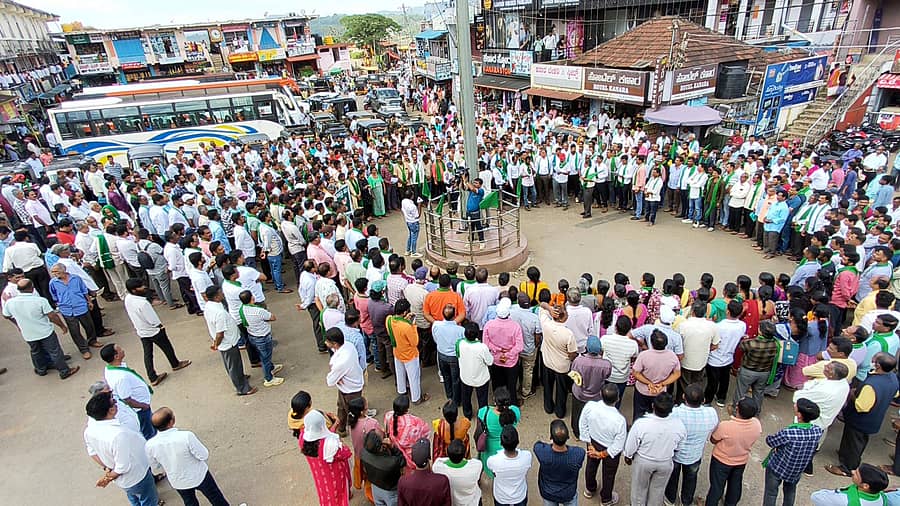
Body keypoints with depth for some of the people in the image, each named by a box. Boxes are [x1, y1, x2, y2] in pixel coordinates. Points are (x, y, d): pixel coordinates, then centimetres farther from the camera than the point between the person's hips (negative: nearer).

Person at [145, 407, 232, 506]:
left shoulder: (149, 445, -24)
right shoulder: (186, 436, -37)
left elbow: (154, 465, -4)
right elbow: (204, 456, -24)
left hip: (177, 482, 4)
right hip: (199, 476, -4)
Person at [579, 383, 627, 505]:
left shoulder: (589, 406, -31)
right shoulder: (619, 420, -39)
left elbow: (583, 425, -13)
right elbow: (618, 445, -25)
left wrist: (590, 445, -2)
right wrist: (602, 454, -10)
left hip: (593, 442, 3)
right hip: (610, 449, -3)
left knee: (591, 466, 32)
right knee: (608, 474, 27)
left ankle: (589, 490, 59)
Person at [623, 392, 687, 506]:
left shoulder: (641, 423, -35)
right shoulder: (679, 425, -29)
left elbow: (631, 444, -18)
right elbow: (679, 446, -7)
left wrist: (628, 456, 4)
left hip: (643, 461, -1)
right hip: (666, 463, 2)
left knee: (639, 487, 27)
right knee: (658, 488, 29)